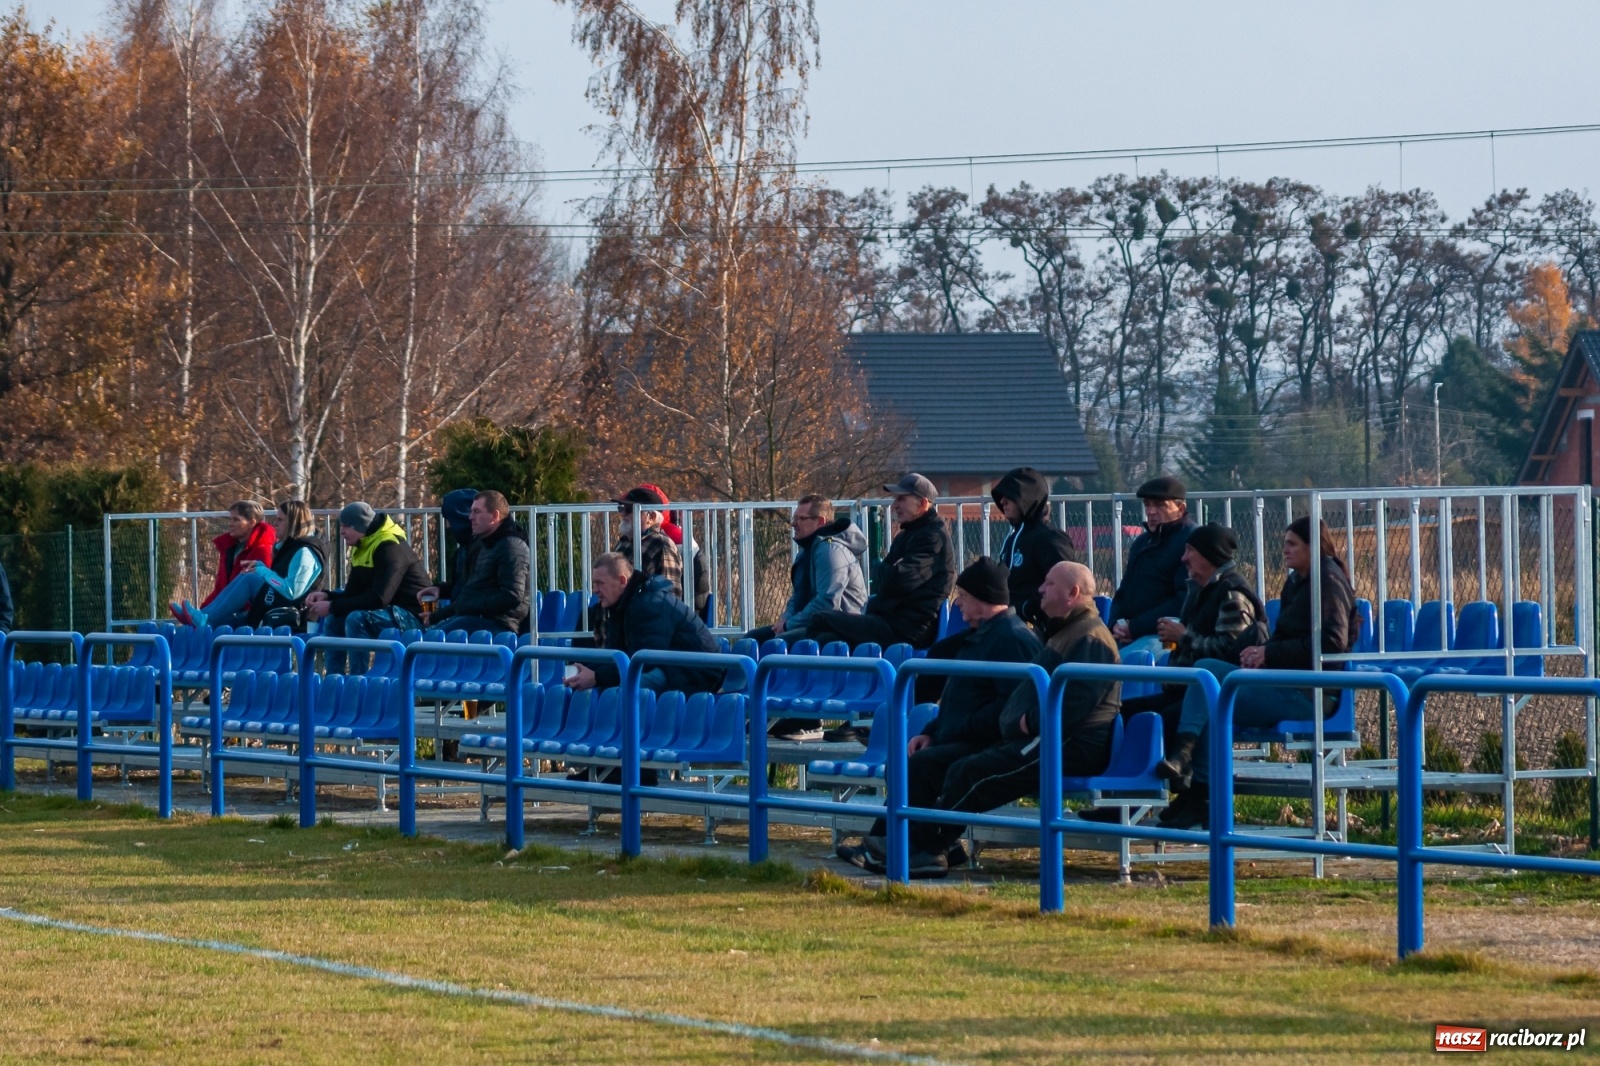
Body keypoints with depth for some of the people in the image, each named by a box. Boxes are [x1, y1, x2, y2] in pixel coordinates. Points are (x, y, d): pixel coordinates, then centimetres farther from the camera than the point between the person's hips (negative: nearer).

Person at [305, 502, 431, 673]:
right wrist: (327, 596, -7)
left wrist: (332, 607, -23)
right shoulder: (362, 548, 10)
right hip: (389, 613, 10)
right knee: (333, 620, 4)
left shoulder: (391, 549, -19)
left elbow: (379, 599, -27)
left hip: (412, 616, -10)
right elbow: (353, 594, 13)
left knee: (357, 618, -29)